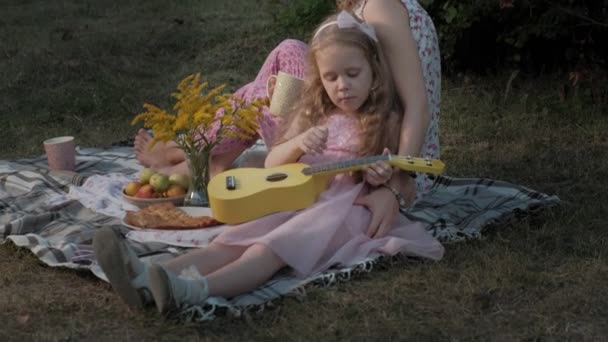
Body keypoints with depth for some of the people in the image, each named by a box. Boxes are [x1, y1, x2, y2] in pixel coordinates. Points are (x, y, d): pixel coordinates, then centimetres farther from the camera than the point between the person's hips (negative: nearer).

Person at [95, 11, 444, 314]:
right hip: (296, 203, 5)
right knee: (233, 240, -24)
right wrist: (298, 144, -9)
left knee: (272, 246, -34)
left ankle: (196, 290, -60)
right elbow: (271, 164, 14)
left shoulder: (386, 121, 6)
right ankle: (150, 278, -47)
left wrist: (382, 180, -16)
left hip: (343, 211, -5)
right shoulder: (313, 115, 16)